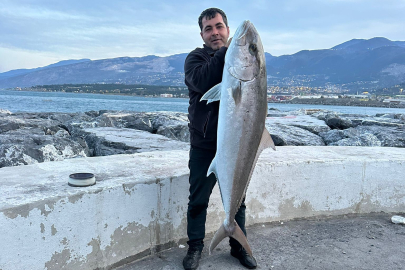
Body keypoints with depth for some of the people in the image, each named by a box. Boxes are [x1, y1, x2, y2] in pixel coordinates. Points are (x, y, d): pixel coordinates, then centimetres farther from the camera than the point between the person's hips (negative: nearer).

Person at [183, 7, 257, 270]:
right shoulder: (196, 58, -1)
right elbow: (202, 81, -23)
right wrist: (225, 52, -22)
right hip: (204, 146, -2)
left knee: (237, 200, 15)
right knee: (198, 201, 9)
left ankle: (239, 246, 34)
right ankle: (195, 247, 29)